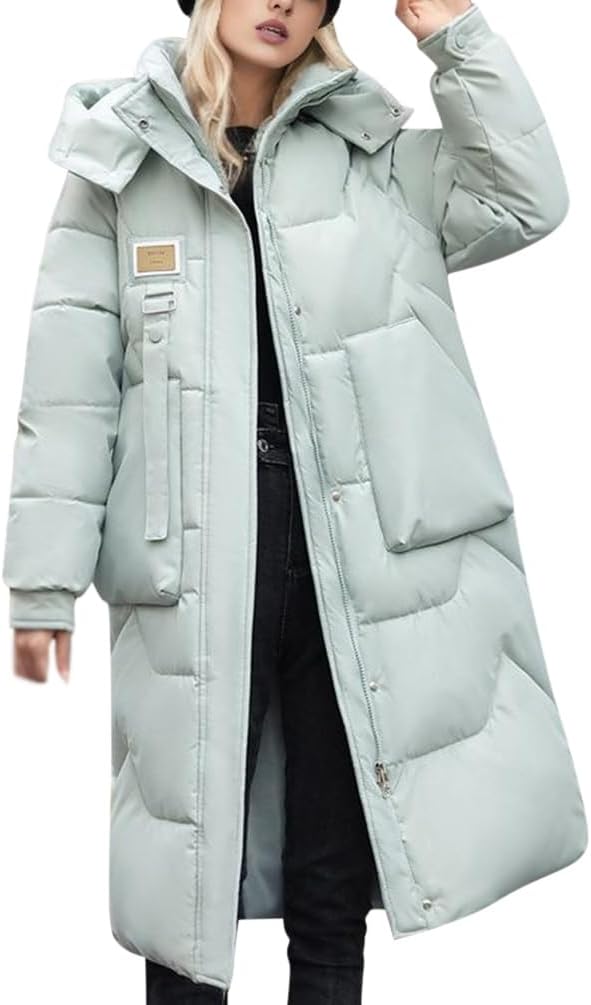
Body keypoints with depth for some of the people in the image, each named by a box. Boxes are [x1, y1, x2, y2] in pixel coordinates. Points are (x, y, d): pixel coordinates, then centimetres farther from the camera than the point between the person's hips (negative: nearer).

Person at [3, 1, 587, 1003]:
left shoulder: (370, 154, 11)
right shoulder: (123, 163, 6)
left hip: (357, 554, 2)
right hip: (195, 564, -1)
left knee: (336, 883, 11)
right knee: (190, 873, 6)